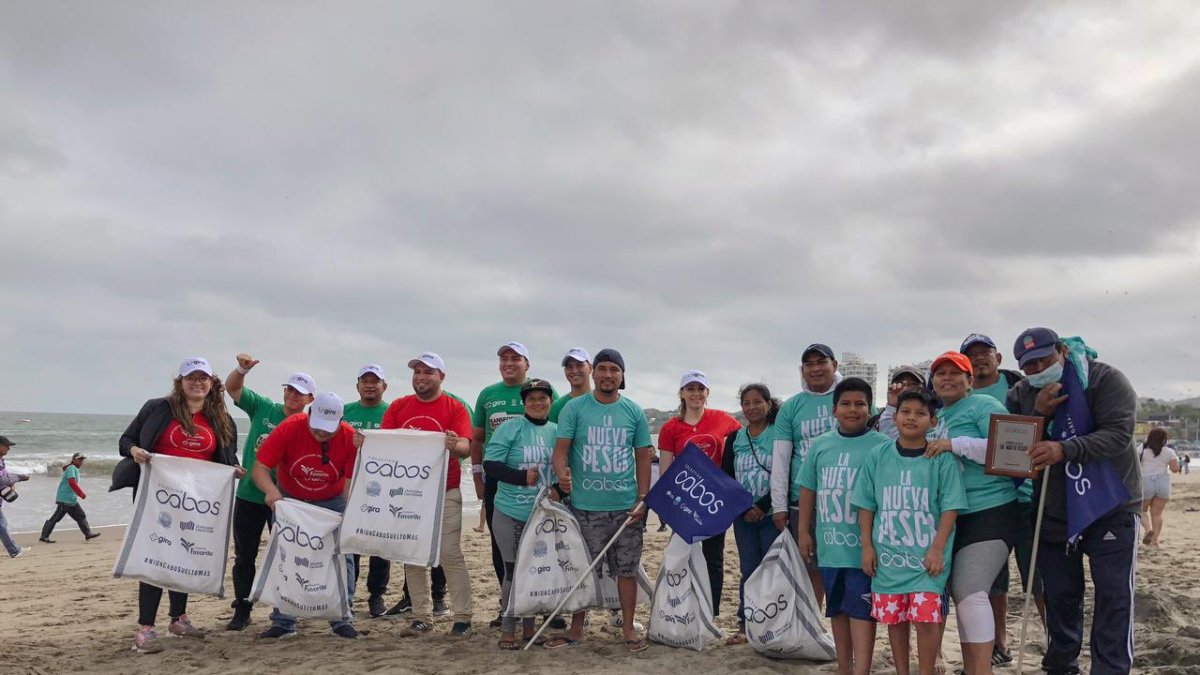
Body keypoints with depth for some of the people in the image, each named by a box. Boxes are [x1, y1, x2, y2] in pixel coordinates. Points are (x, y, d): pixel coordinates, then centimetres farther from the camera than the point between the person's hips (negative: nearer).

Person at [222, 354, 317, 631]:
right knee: (244, 556, 8)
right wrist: (242, 369, -21)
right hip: (248, 496, 2)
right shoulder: (263, 408, 0)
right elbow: (232, 388, -3)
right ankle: (242, 611, 18)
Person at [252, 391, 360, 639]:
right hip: (289, 498, 0)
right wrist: (271, 491, -46)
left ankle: (342, 618, 8)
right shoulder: (289, 428, -27)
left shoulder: (351, 438, -25)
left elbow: (352, 483, -23)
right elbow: (259, 468, -26)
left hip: (332, 502, 0)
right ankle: (283, 621, 10)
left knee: (342, 555, -3)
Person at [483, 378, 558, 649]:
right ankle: (508, 629, 13)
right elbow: (490, 464, -14)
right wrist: (523, 478, -23)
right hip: (512, 513, -4)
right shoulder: (510, 428, -8)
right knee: (514, 570, 1)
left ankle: (529, 626, 26)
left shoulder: (557, 431, 5)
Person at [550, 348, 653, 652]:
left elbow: (643, 458, 7)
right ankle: (576, 628, 22)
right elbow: (561, 449, -5)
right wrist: (562, 474, -27)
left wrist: (642, 499, 0)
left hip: (626, 507, 1)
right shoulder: (574, 409, -1)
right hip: (585, 506, -1)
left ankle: (628, 627, 23)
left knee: (627, 568, 8)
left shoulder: (634, 412, 4)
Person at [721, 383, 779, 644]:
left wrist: (763, 506, -14)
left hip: (772, 514, -3)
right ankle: (745, 625, 16)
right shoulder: (734, 439, 8)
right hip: (742, 517, 3)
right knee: (748, 571, 8)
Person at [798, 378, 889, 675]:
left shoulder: (882, 446, -6)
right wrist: (804, 531, 10)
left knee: (861, 608, -4)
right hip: (830, 543, 5)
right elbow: (807, 490, 12)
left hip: (864, 546, -5)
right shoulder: (820, 444, 7)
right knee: (837, 607, 16)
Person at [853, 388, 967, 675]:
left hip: (927, 556, -3)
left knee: (927, 618, -7)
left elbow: (950, 507, -5)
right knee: (894, 619, 11)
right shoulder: (878, 455, 2)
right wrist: (867, 546, 2)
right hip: (888, 555, 3)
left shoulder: (942, 459, -5)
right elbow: (866, 504, 6)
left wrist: (938, 549, -11)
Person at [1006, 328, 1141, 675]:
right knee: (1059, 596, 12)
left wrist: (1065, 450, -40)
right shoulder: (1019, 395, 1)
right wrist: (1039, 414, -22)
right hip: (1053, 513, 4)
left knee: (1114, 596, -4)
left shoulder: (1105, 380, -13)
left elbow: (1118, 435, -25)